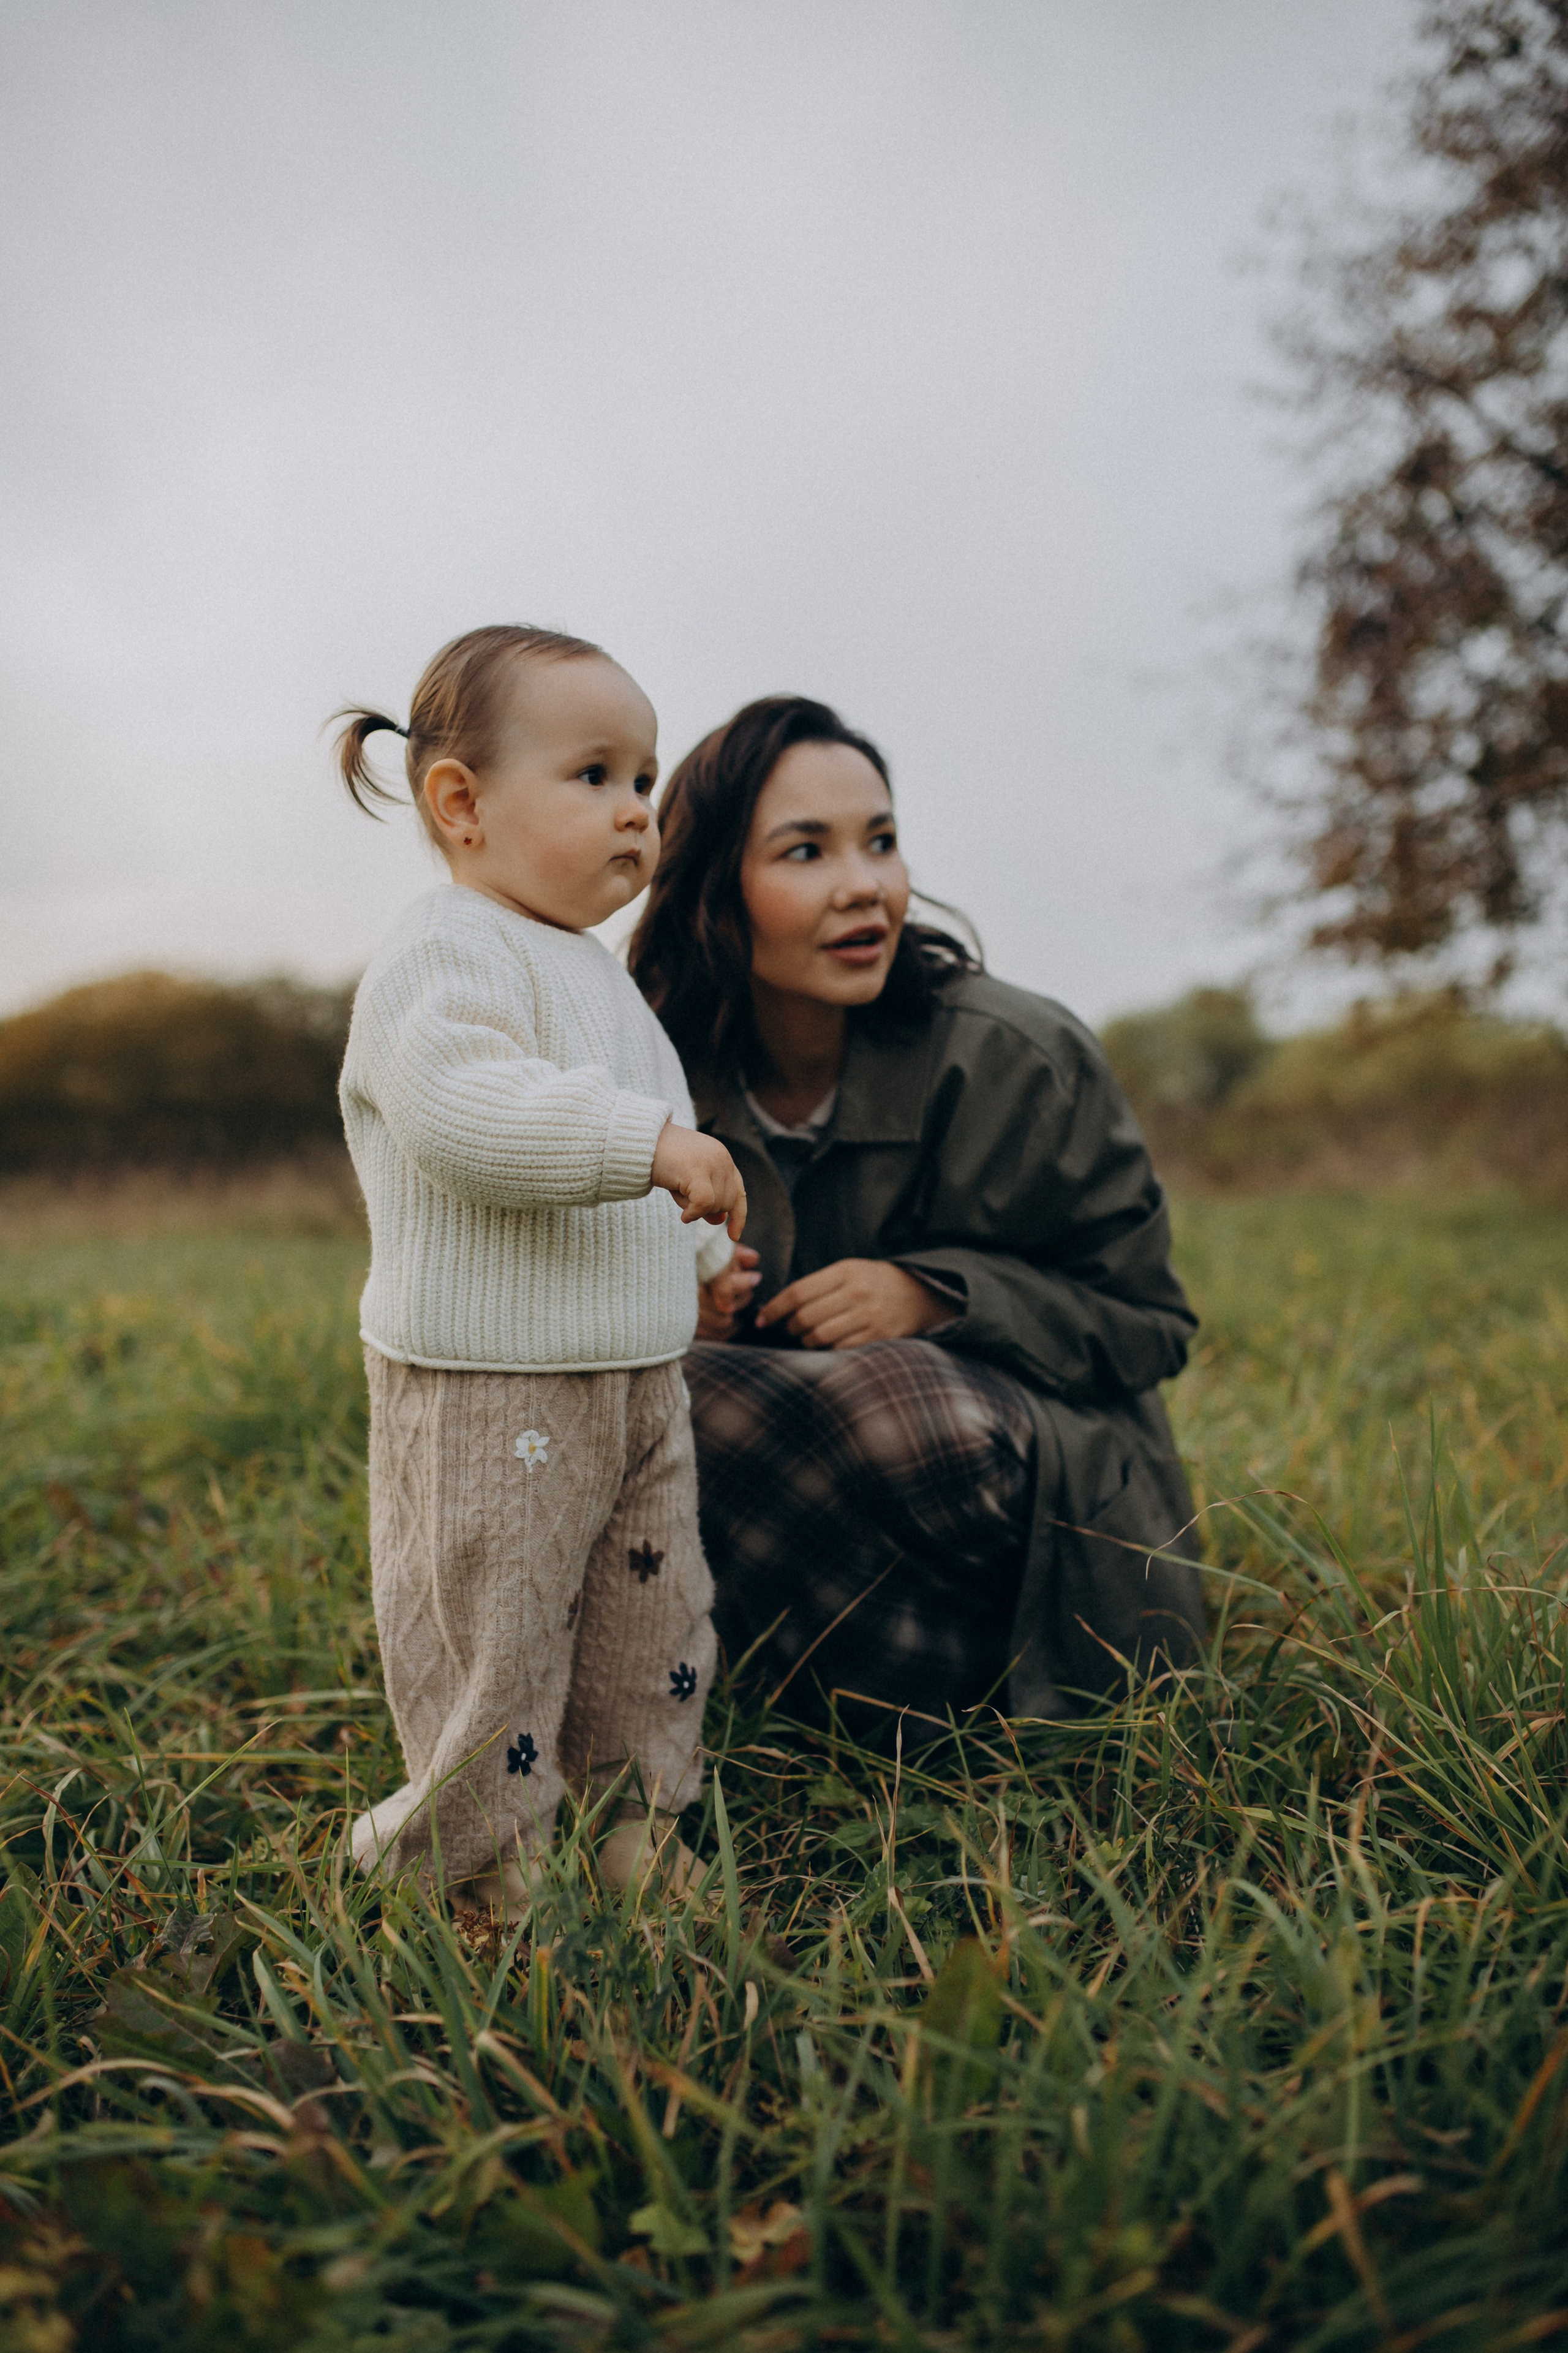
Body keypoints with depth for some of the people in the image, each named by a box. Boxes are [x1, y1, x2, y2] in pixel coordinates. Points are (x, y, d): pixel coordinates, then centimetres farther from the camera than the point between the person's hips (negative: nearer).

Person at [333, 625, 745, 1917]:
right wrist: (646, 1140, -35)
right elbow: (462, 1110, -32)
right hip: (485, 1391, -9)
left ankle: (644, 1846, 34)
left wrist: (697, 1253, 34)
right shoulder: (446, 954, -13)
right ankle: (468, 1866, 20)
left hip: (637, 1380, 10)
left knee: (653, 1637, 18)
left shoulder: (599, 974, 18)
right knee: (492, 1649, 1)